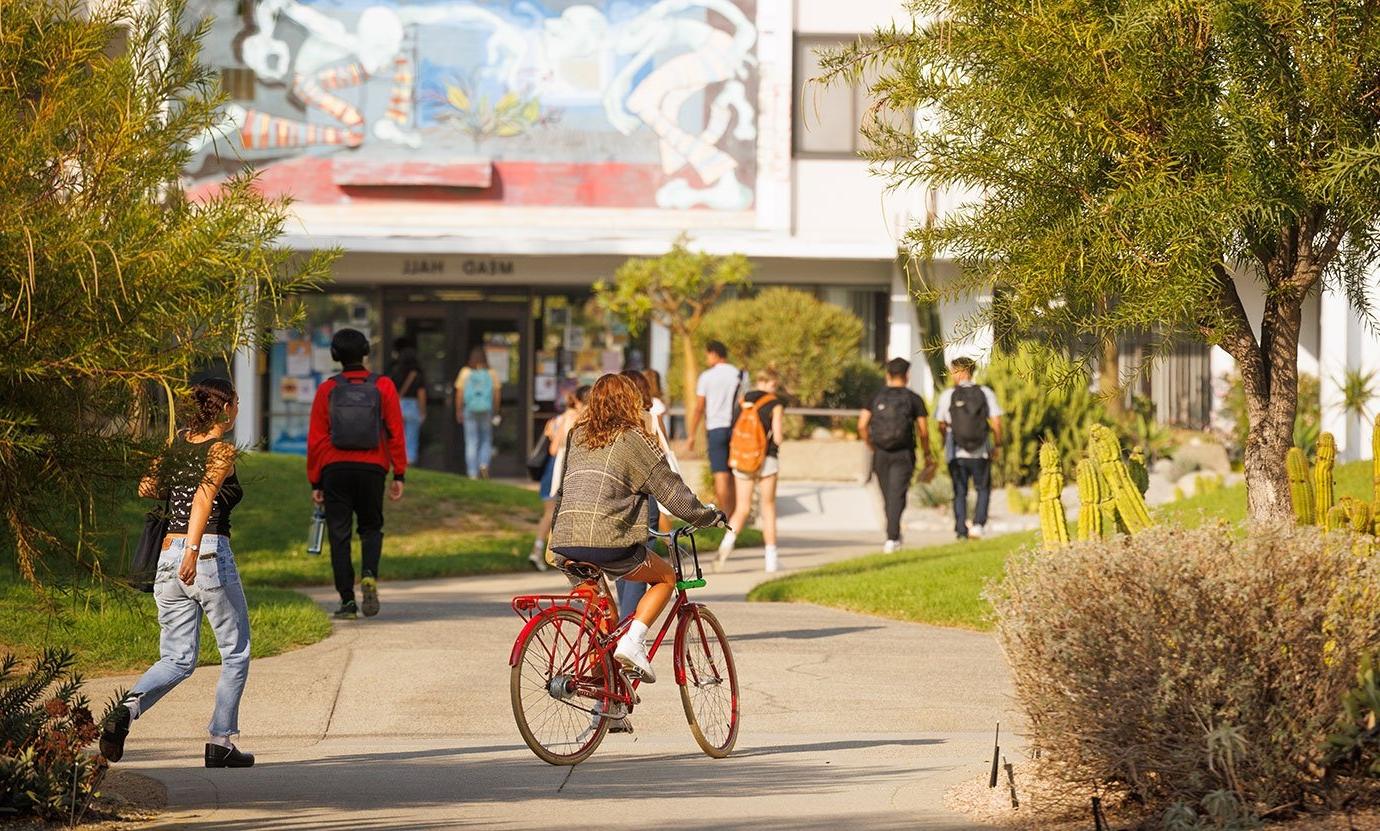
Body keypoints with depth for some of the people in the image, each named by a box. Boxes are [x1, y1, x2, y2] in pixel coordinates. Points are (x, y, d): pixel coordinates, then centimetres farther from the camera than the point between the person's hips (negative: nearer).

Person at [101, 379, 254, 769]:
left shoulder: (178, 442, 10)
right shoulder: (222, 451, -8)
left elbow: (147, 489, 17)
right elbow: (205, 496, -24)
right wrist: (193, 550, -35)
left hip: (169, 557, 6)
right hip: (210, 555, -6)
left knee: (177, 659, 10)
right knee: (235, 653, 12)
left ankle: (127, 708, -17)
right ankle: (220, 742, 10)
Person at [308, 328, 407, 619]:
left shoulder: (327, 390, 2)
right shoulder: (383, 386, 2)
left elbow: (315, 439, 1)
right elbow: (395, 433, -2)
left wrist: (315, 483, 6)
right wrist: (399, 475, 2)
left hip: (335, 469, -1)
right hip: (372, 468, 1)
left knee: (339, 535, 4)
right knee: (371, 528, 16)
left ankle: (347, 601, -1)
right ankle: (369, 575, -12)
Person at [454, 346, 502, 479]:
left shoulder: (465, 373, -2)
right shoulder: (491, 374, 0)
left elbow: (459, 394, -2)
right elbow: (497, 395, 1)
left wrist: (459, 412, 5)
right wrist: (496, 412, 10)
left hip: (470, 410, 0)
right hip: (486, 411, 0)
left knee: (471, 442, 4)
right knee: (486, 440, 13)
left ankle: (472, 473, 3)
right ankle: (484, 464, -9)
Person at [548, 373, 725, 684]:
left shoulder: (577, 436, 21)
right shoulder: (632, 438, 3)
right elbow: (669, 487, 4)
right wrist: (706, 515, 17)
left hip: (565, 543, 6)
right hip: (606, 541, -6)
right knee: (666, 577, 16)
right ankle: (633, 641, -4)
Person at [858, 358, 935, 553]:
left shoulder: (877, 397, 5)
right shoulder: (913, 398, -1)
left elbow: (862, 424, -2)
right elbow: (923, 431, -3)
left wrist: (870, 445, 13)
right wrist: (927, 454, 10)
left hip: (880, 453, 3)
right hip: (903, 453, -3)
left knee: (888, 496, 16)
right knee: (897, 496, -7)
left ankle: (895, 536, 28)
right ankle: (891, 539, -20)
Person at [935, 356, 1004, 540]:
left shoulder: (947, 395, -4)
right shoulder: (985, 393, -2)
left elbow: (942, 425, 2)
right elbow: (996, 423, -4)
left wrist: (946, 442, 21)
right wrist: (997, 445, 9)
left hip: (956, 454, 0)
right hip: (981, 452, 0)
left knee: (960, 492, 10)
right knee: (983, 490, 15)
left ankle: (961, 530, 7)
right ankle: (978, 524, 1)